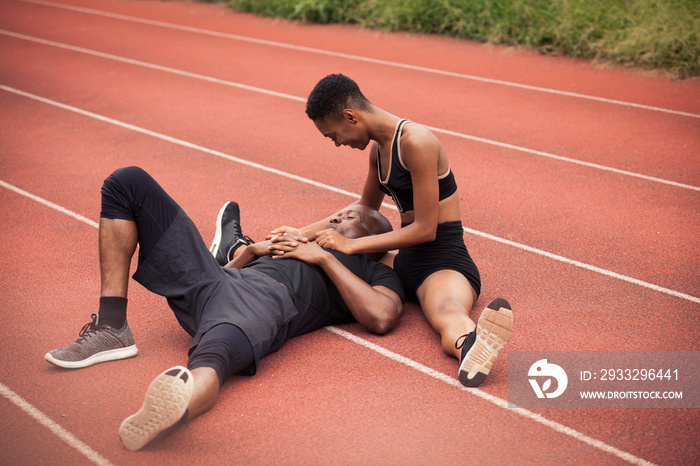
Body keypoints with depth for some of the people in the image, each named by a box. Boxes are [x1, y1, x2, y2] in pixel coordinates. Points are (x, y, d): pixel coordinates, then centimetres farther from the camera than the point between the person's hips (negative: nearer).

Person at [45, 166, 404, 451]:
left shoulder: (378, 273, 23)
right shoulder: (304, 248, 42)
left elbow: (382, 318, -3)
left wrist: (326, 257, 4)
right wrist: (252, 251, 20)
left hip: (265, 300, -7)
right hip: (211, 282, 7)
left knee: (213, 357, -44)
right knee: (127, 182, 3)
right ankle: (111, 330, -8)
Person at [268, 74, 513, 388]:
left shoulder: (416, 143, -18)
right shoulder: (378, 147, 11)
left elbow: (425, 229, -20)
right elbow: (365, 210, 27)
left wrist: (351, 245, -15)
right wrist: (305, 232, 17)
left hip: (444, 261, -11)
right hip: (406, 258, 11)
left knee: (448, 314, -47)